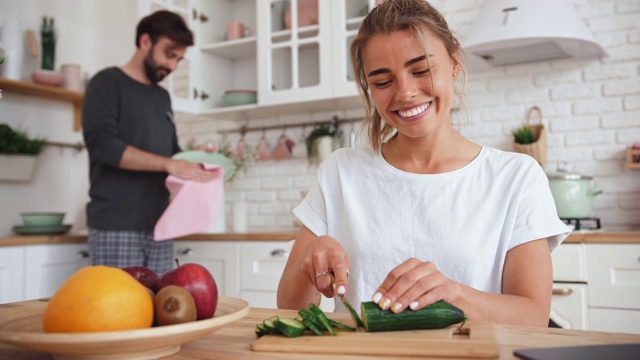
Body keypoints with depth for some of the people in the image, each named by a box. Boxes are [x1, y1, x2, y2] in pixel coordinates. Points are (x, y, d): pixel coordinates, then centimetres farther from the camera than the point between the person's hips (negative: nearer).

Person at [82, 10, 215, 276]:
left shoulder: (162, 97, 19)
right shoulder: (108, 83, -1)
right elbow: (101, 142, -15)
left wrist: (192, 165, 3)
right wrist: (169, 165, -21)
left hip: (158, 226, 6)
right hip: (116, 226, -6)